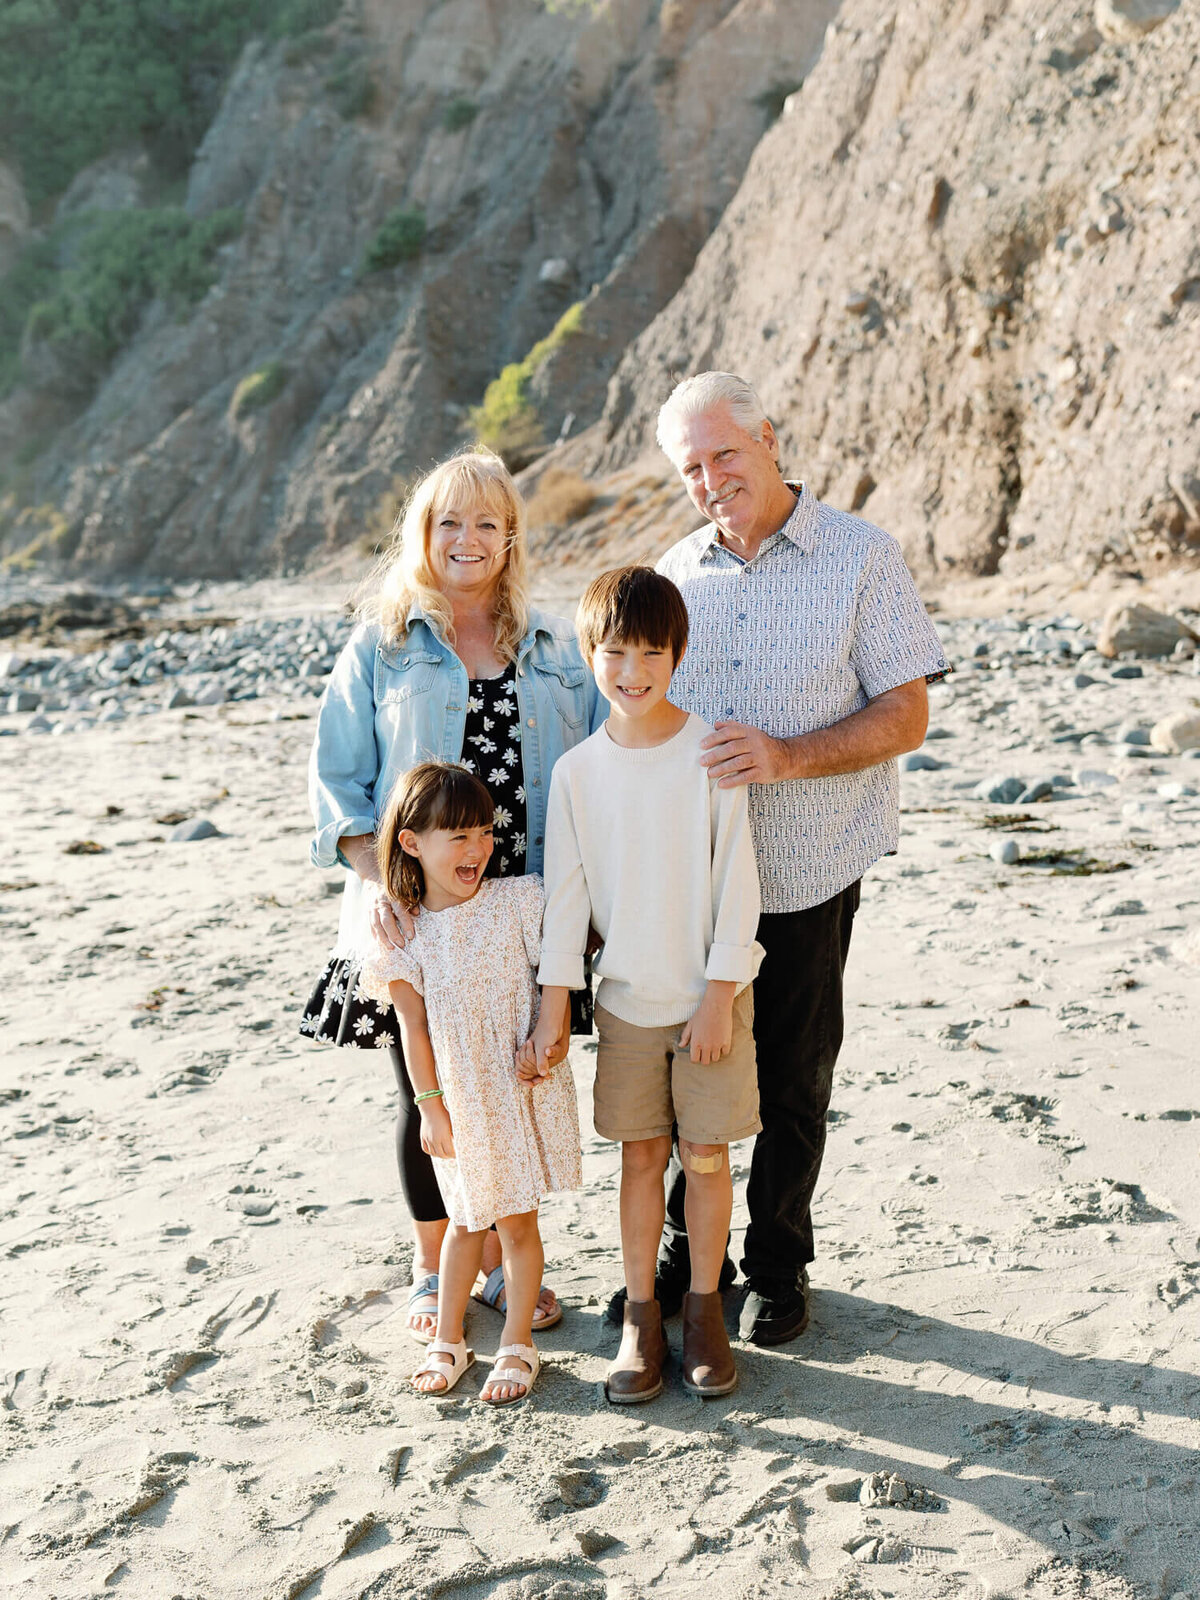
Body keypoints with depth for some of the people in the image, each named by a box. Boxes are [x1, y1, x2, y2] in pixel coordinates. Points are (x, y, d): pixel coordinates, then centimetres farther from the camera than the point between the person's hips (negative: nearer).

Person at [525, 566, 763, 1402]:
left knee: (706, 1155, 6)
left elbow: (736, 880, -8)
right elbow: (567, 892, 1)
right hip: (625, 997, 2)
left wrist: (719, 997, -10)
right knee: (641, 1153, 9)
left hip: (709, 995, -2)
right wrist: (553, 1011, -1)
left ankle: (705, 1307, 22)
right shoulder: (578, 770, -2)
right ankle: (641, 1314, 21)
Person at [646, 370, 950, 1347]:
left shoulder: (862, 558, -6)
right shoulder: (675, 574, 7)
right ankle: (685, 1253, 32)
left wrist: (786, 758, -26)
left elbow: (905, 716, -11)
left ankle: (779, 1269, 28)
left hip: (805, 877, -3)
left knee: (792, 1087, 9)